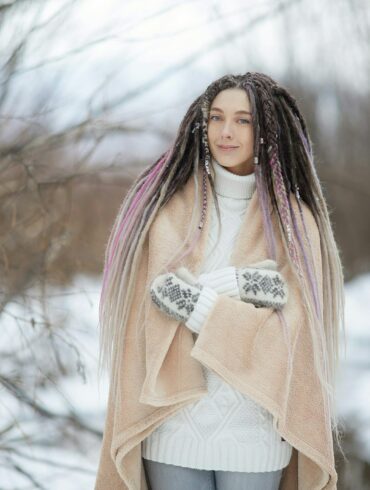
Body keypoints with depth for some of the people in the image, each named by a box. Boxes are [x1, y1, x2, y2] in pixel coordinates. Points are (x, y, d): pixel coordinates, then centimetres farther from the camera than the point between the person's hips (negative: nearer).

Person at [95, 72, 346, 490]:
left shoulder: (292, 219, 1)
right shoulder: (172, 206, 2)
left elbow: (293, 330, -6)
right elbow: (163, 294, -7)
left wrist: (196, 305, -14)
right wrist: (242, 282, -18)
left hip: (255, 431, 0)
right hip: (175, 426, 0)